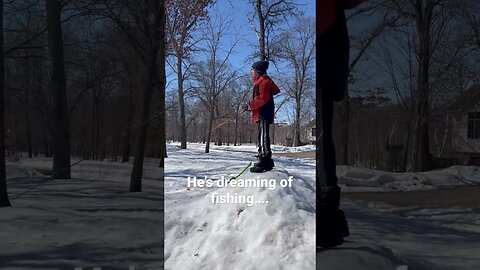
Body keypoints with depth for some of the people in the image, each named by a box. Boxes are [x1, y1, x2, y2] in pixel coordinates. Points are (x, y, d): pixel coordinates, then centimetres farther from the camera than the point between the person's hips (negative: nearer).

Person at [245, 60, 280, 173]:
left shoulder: (263, 81, -10)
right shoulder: (260, 81, 22)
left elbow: (262, 98, -20)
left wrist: (251, 105, -13)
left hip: (264, 113, -11)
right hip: (262, 113, 11)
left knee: (263, 136, -13)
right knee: (261, 136, 13)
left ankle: (264, 161, -15)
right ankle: (267, 161, 18)